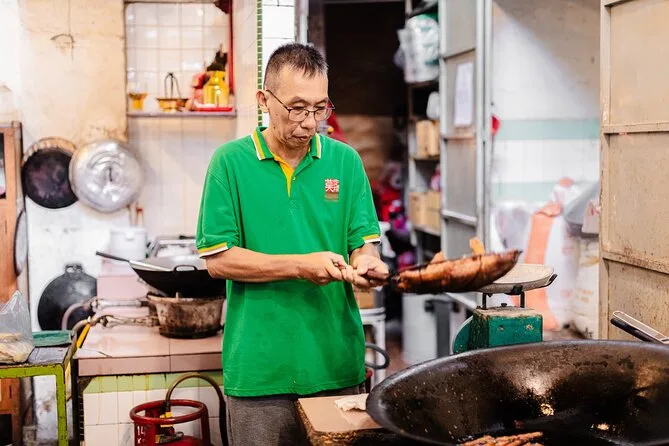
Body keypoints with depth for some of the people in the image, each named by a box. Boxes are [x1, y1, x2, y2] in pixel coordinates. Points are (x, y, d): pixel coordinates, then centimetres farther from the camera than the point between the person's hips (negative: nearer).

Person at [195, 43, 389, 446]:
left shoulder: (346, 161, 5)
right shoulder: (231, 162, -4)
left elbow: (364, 242, 4)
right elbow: (218, 259, -7)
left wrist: (365, 263, -19)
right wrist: (300, 266, -17)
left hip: (338, 363, 3)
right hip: (260, 367, -2)